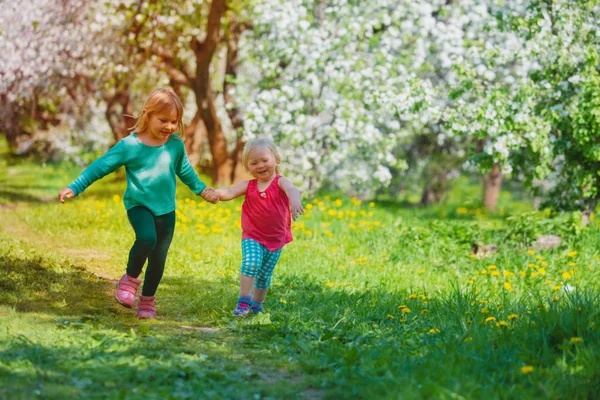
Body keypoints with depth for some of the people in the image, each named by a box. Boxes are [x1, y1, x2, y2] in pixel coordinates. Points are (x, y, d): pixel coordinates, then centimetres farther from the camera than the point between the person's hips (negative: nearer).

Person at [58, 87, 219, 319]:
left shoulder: (176, 145, 2)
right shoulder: (129, 145, -11)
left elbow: (185, 171, 21)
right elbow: (101, 166, -8)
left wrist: (202, 190, 31)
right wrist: (74, 188, -11)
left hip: (166, 209, 4)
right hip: (138, 205, -4)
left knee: (158, 258, 6)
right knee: (146, 238, -31)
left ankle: (147, 301, 26)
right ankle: (130, 279, -5)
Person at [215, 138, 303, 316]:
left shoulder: (280, 182, -8)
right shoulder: (248, 186, 1)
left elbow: (291, 190, -30)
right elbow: (230, 192, -13)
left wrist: (295, 202, -55)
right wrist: (215, 193, -37)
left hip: (275, 239, 0)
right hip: (252, 237, 0)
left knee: (264, 276, 11)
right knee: (251, 263, -26)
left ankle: (256, 305, 34)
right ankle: (244, 300, -13)